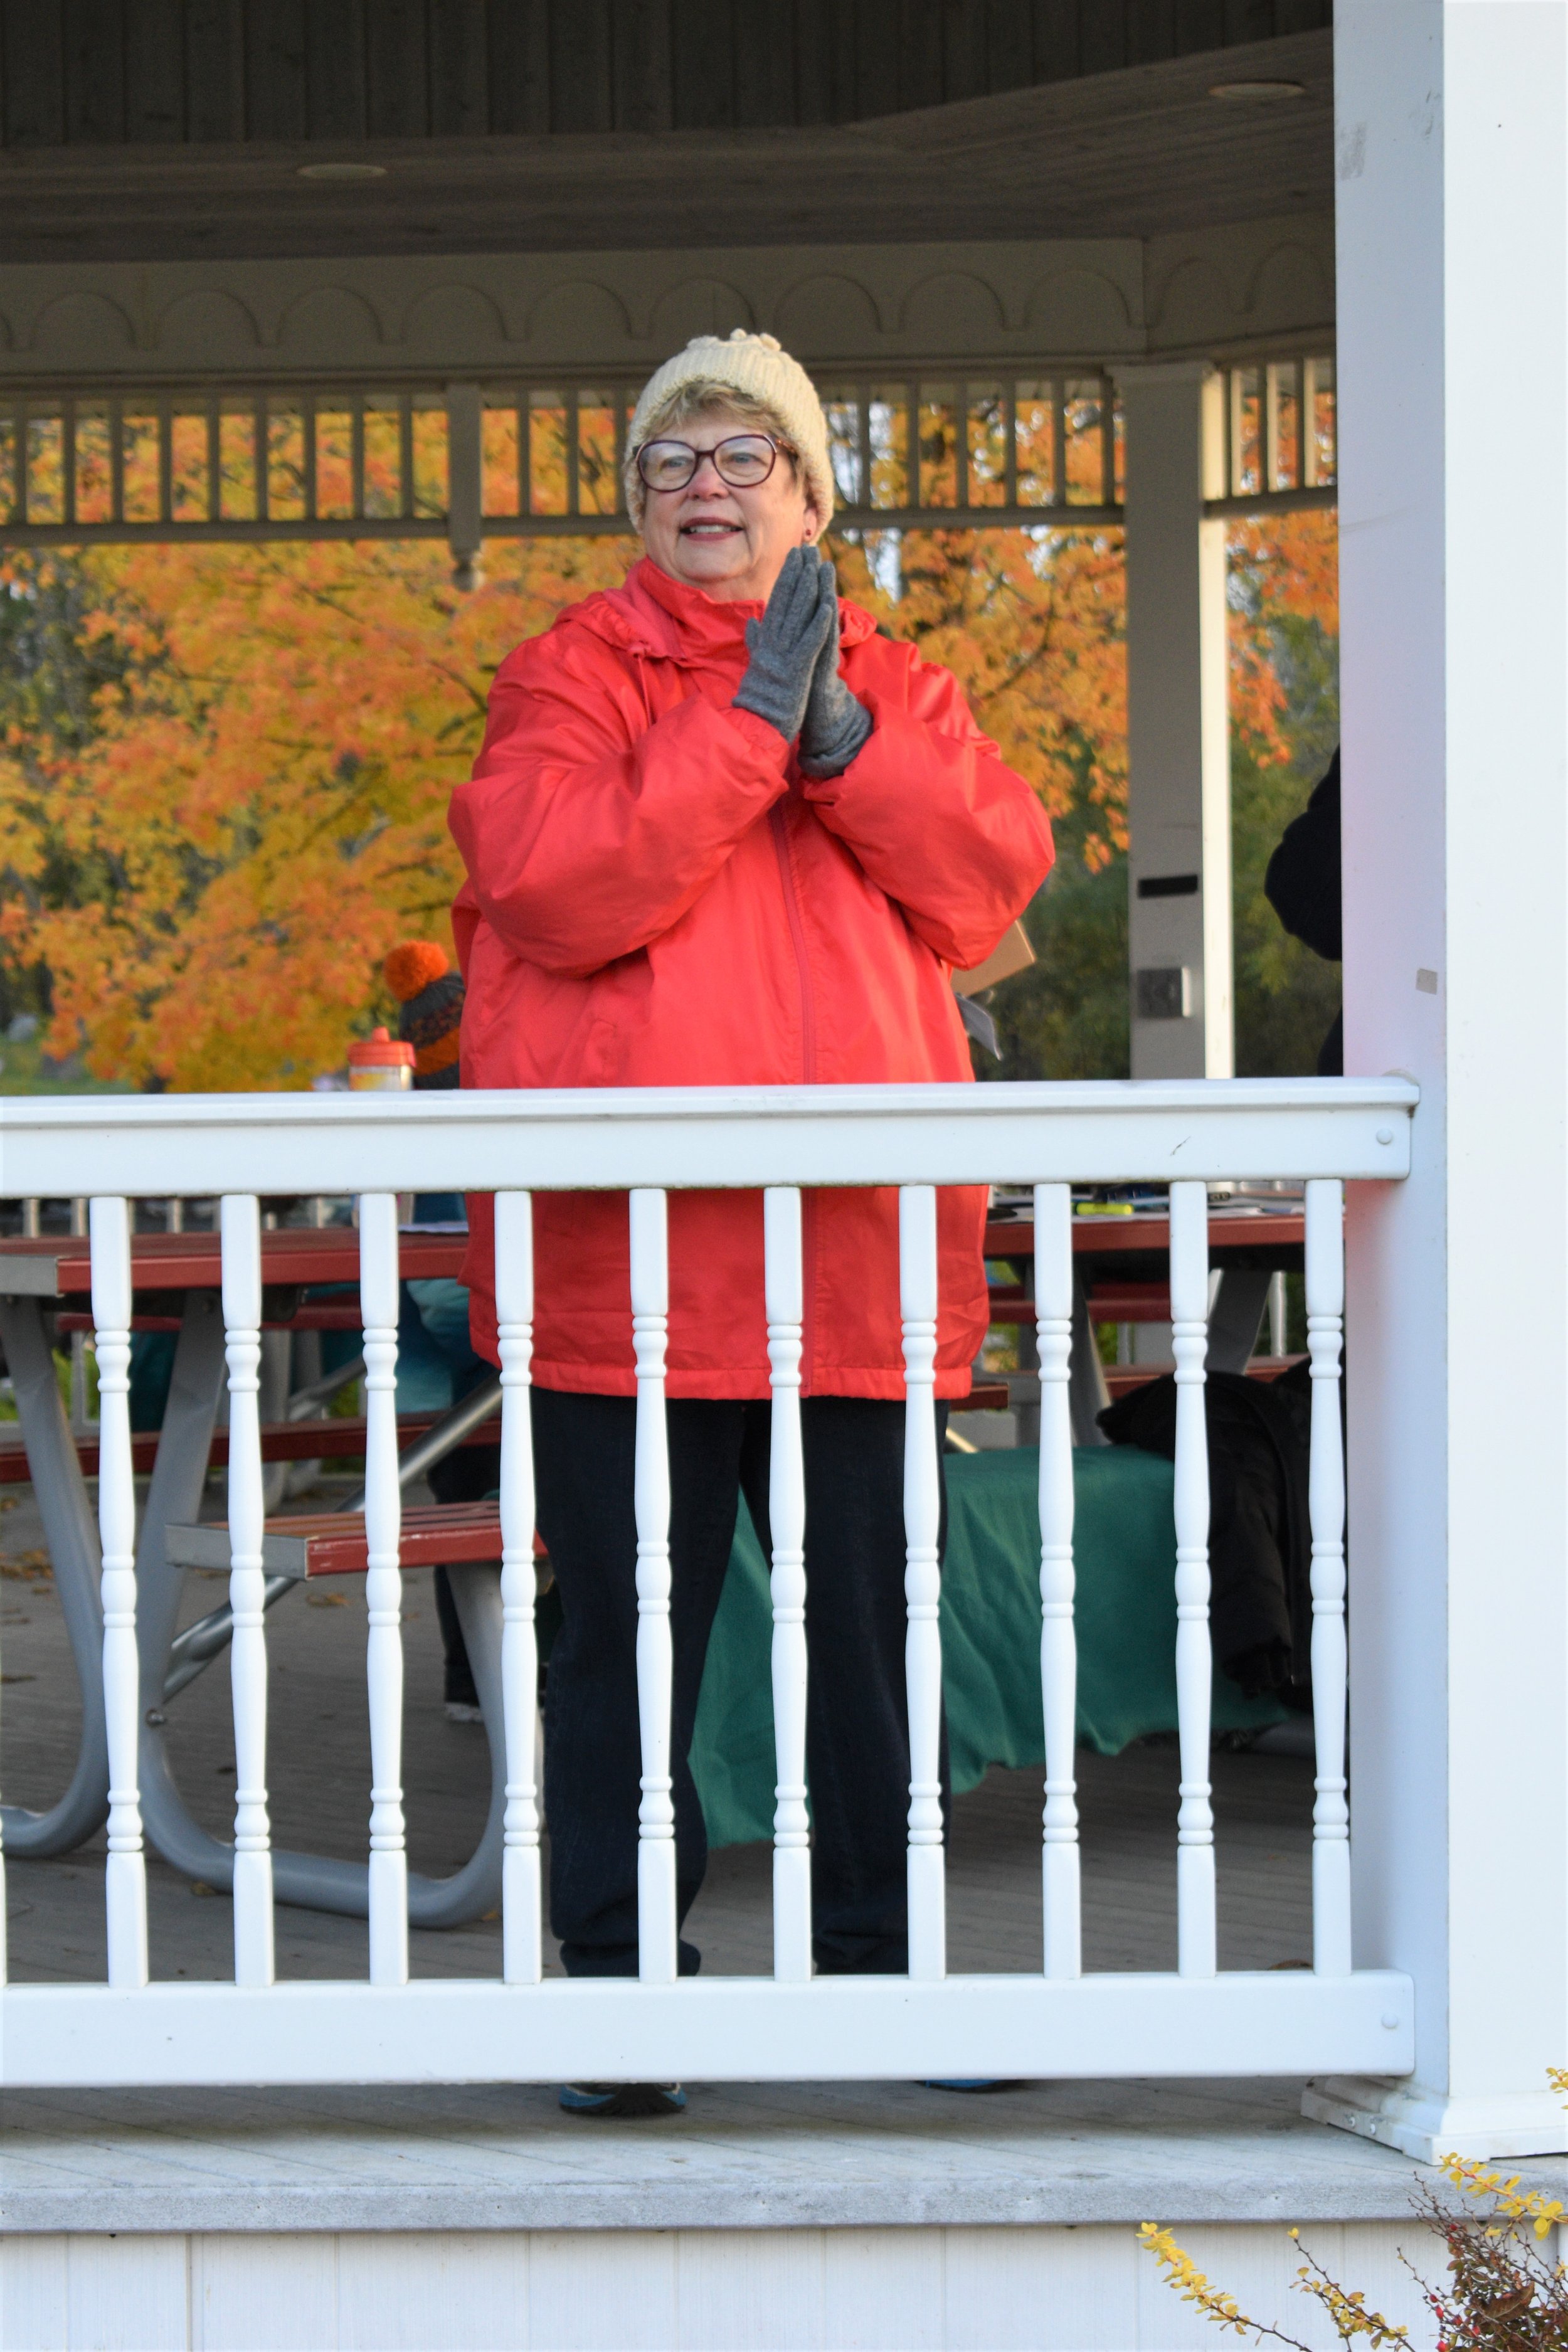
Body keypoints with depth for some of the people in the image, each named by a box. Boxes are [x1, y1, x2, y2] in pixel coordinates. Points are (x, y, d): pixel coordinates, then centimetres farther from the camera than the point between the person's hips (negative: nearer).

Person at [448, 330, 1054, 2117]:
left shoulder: (895, 690, 16)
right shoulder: (569, 678, 5)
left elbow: (992, 882, 0)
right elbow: (559, 886, -13)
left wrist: (846, 746, -12)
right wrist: (748, 726, -14)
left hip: (855, 1242, 3)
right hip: (621, 1247, -3)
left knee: (871, 1618, 7)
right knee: (627, 1623, 1)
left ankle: (879, 1961, 18)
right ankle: (618, 1984, 9)